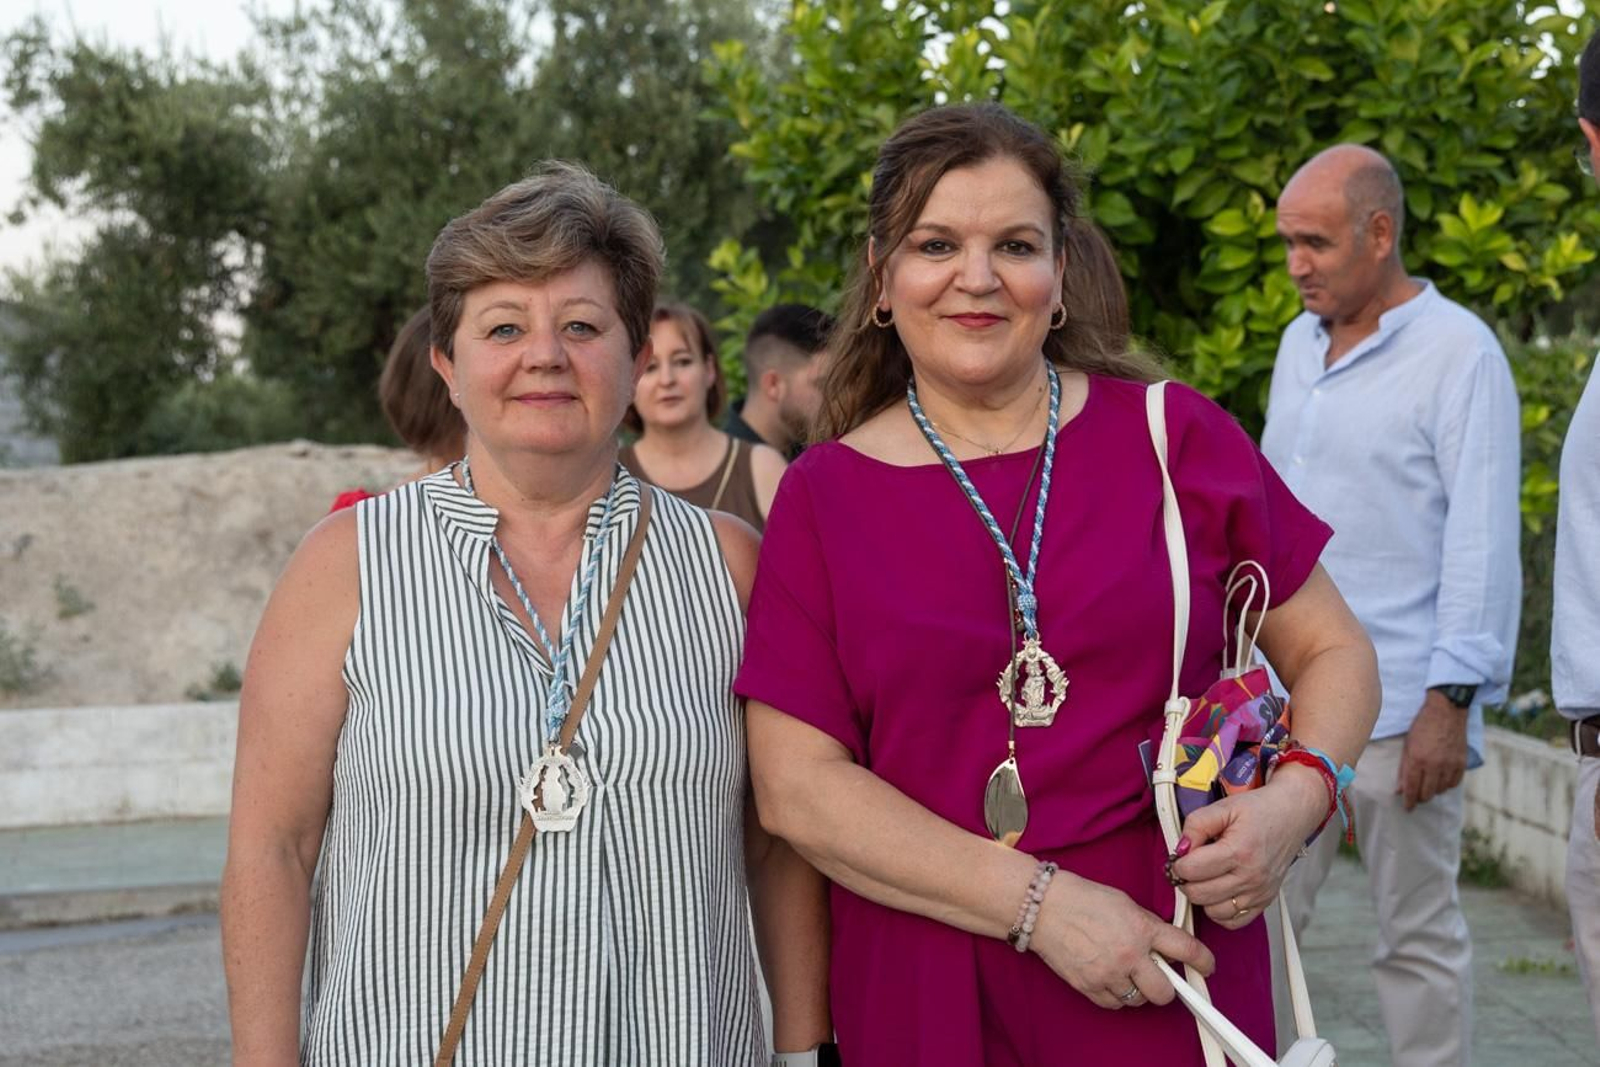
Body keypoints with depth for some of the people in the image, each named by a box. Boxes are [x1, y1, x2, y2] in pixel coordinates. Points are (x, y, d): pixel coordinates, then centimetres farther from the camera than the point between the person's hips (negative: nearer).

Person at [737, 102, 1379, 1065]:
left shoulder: (1175, 437, 0)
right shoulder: (823, 496, 0)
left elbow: (1333, 652, 7)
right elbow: (795, 785, -6)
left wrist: (1298, 796, -14)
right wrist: (1037, 904, -16)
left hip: (1171, 985, 0)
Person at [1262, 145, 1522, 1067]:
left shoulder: (1458, 353, -8)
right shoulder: (1300, 343, 14)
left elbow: (1484, 541, -12)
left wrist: (1452, 700, -17)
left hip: (1400, 708, -7)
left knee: (1420, 939, 3)